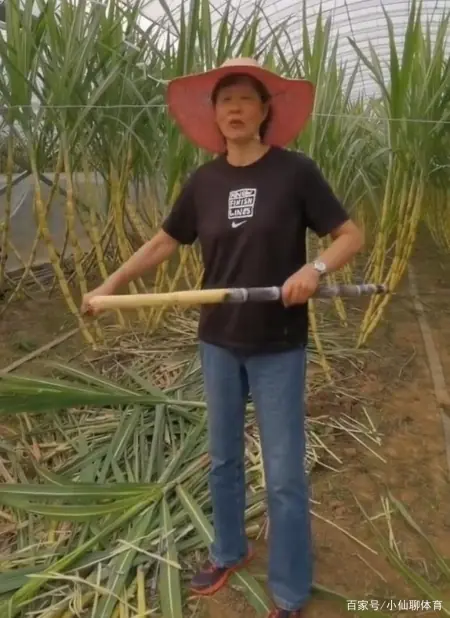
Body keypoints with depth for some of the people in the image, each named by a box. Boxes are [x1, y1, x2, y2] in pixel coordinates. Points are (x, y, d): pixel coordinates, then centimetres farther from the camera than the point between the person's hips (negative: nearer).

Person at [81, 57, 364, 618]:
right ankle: (229, 552, 45)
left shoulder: (294, 171, -9)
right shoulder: (204, 182, 1)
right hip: (219, 343, 4)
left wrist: (314, 268, -25)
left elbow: (351, 236, -6)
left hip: (278, 347, -3)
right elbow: (162, 243, 11)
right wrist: (109, 286, 8)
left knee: (284, 474, 6)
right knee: (222, 458, 19)